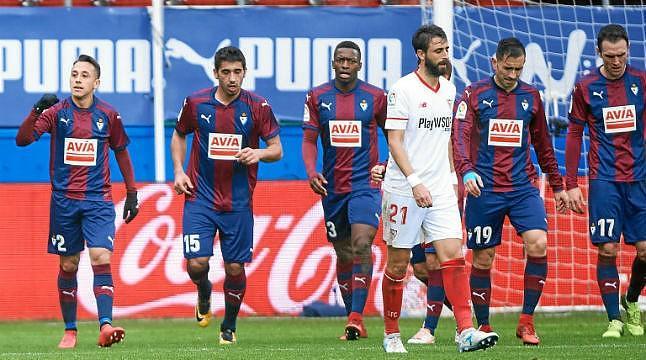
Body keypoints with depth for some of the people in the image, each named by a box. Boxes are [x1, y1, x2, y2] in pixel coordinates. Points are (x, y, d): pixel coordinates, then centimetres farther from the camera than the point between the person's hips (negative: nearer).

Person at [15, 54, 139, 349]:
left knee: (101, 258, -16)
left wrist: (132, 194, 14)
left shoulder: (108, 115, 3)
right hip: (64, 200, 1)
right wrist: (37, 112, -29)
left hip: (98, 200, -1)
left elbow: (121, 152, 15)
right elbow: (22, 139, -12)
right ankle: (69, 331, 16)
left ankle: (105, 325, -25)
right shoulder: (56, 112, 0)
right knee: (68, 266, 6)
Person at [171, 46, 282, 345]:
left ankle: (229, 326, 23)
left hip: (238, 202, 0)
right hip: (200, 197, 0)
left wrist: (259, 153, -20)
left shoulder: (257, 107, -3)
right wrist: (178, 170, 3)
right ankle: (204, 293, 25)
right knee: (196, 262, -11)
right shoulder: (196, 103, -1)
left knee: (235, 267, 2)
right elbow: (179, 135, 16)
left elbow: (277, 149, 2)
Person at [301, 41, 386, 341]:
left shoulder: (375, 97, 0)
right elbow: (309, 140, 2)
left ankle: (356, 316, -23)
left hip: (365, 184, -3)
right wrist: (311, 171, -14)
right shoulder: (317, 97, 4)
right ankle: (353, 321, 18)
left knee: (361, 245, -20)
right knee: (344, 254, 9)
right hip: (332, 187, 3)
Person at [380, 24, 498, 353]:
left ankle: (466, 332, -16)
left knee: (453, 256, -9)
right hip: (403, 191, -5)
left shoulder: (448, 90, 12)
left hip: (440, 191, 5)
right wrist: (415, 182, -21)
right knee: (398, 264, 3)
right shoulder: (403, 89, -9)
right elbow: (394, 141, -13)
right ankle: (391, 335, 17)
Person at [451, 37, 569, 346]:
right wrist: (466, 171, -28)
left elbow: (542, 144, 20)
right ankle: (483, 326, 15)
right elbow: (459, 135, -11)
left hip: (523, 187, 2)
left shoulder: (531, 96, 11)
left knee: (538, 245, -16)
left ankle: (526, 322, -7)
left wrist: (557, 186, 21)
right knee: (483, 259, 2)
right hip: (485, 190, -2)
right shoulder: (475, 95, 0)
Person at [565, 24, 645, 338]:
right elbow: (574, 135, 7)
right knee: (607, 249, -6)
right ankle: (614, 320, 1)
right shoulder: (586, 88, 1)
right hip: (604, 179, -1)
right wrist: (571, 185, 2)